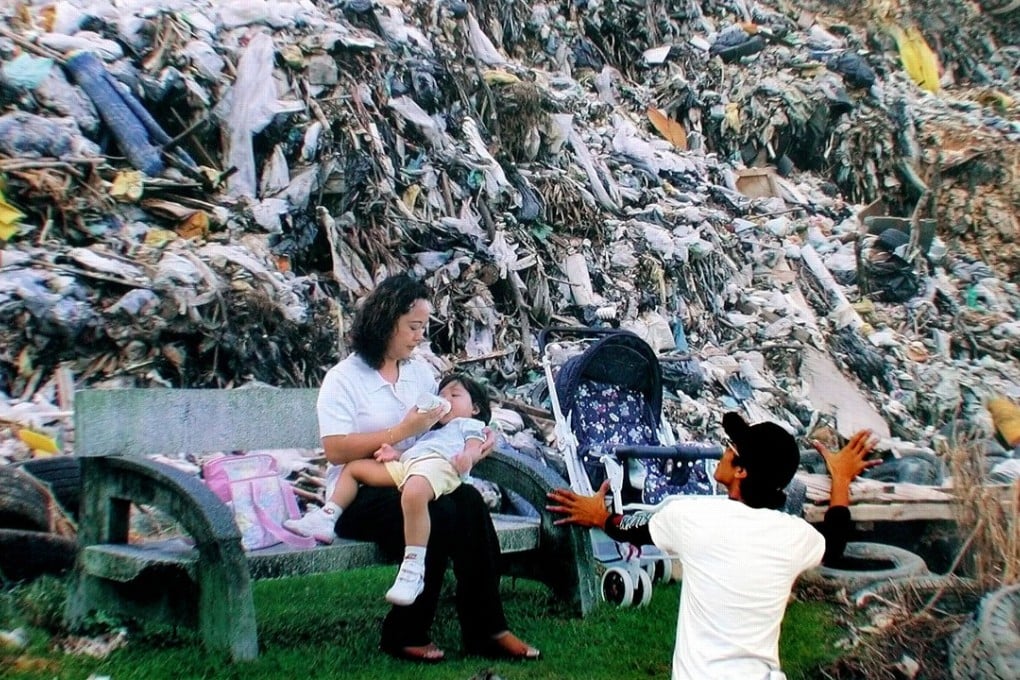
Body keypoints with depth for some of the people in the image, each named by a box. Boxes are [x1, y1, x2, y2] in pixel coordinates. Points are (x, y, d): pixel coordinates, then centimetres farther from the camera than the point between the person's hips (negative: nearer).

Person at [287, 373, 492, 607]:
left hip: (439, 464, -9)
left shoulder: (470, 424, 26)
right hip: (406, 463, 9)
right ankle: (326, 519, 4)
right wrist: (396, 454, 10)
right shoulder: (432, 430, 46)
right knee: (354, 467, 13)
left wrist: (467, 457, -20)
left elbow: (475, 448, 4)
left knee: (413, 493, -43)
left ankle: (413, 570, -42)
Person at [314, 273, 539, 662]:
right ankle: (404, 635, -16)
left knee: (469, 501, -25)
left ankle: (485, 629, -20)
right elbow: (335, 450, -15)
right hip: (358, 494, -5)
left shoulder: (421, 372, 14)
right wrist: (402, 431, -18)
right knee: (438, 515, -32)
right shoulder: (343, 378, -4)